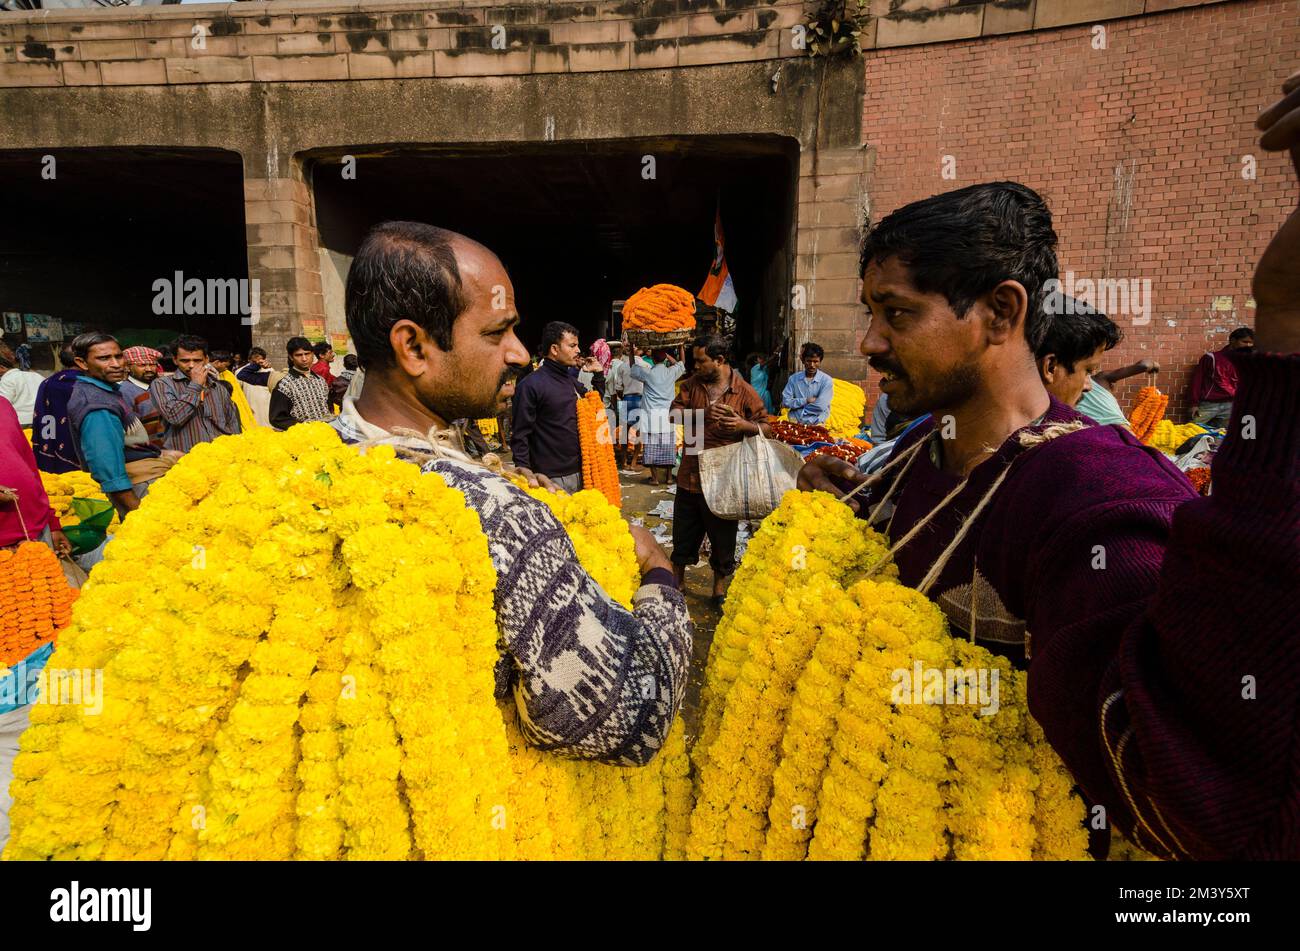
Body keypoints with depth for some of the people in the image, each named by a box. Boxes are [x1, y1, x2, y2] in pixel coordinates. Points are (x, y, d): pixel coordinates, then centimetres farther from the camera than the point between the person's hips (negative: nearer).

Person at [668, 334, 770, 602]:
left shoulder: (744, 391, -7)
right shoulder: (693, 384, 4)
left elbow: (766, 428, -2)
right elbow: (674, 414, -5)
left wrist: (744, 425, -23)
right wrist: (702, 414, -21)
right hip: (690, 475, 3)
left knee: (722, 536, 11)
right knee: (683, 531, 16)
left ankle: (720, 587, 29)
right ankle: (677, 578, 36)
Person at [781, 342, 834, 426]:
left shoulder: (826, 380, -2)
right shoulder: (794, 378, 7)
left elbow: (820, 406, -12)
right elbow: (785, 402, -1)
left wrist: (797, 404, -3)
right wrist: (806, 400, -8)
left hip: (815, 424, -2)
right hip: (794, 422, 2)